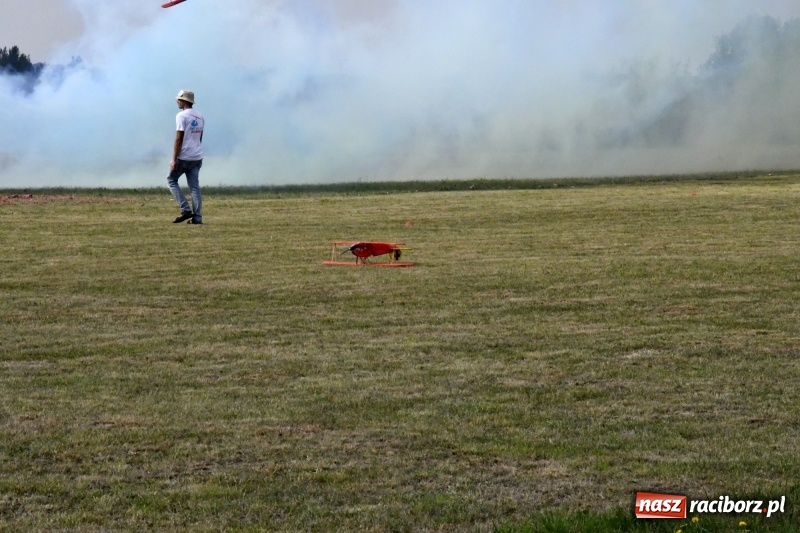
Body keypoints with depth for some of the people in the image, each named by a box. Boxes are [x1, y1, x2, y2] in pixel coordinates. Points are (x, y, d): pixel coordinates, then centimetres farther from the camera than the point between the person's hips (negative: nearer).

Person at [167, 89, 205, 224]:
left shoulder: (182, 116, -12)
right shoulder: (200, 117, 11)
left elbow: (179, 139, -16)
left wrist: (174, 160, -16)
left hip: (184, 157, -7)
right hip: (197, 157, 7)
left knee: (171, 179, 9)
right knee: (194, 186, 7)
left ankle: (186, 210, -4)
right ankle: (197, 217, 1)